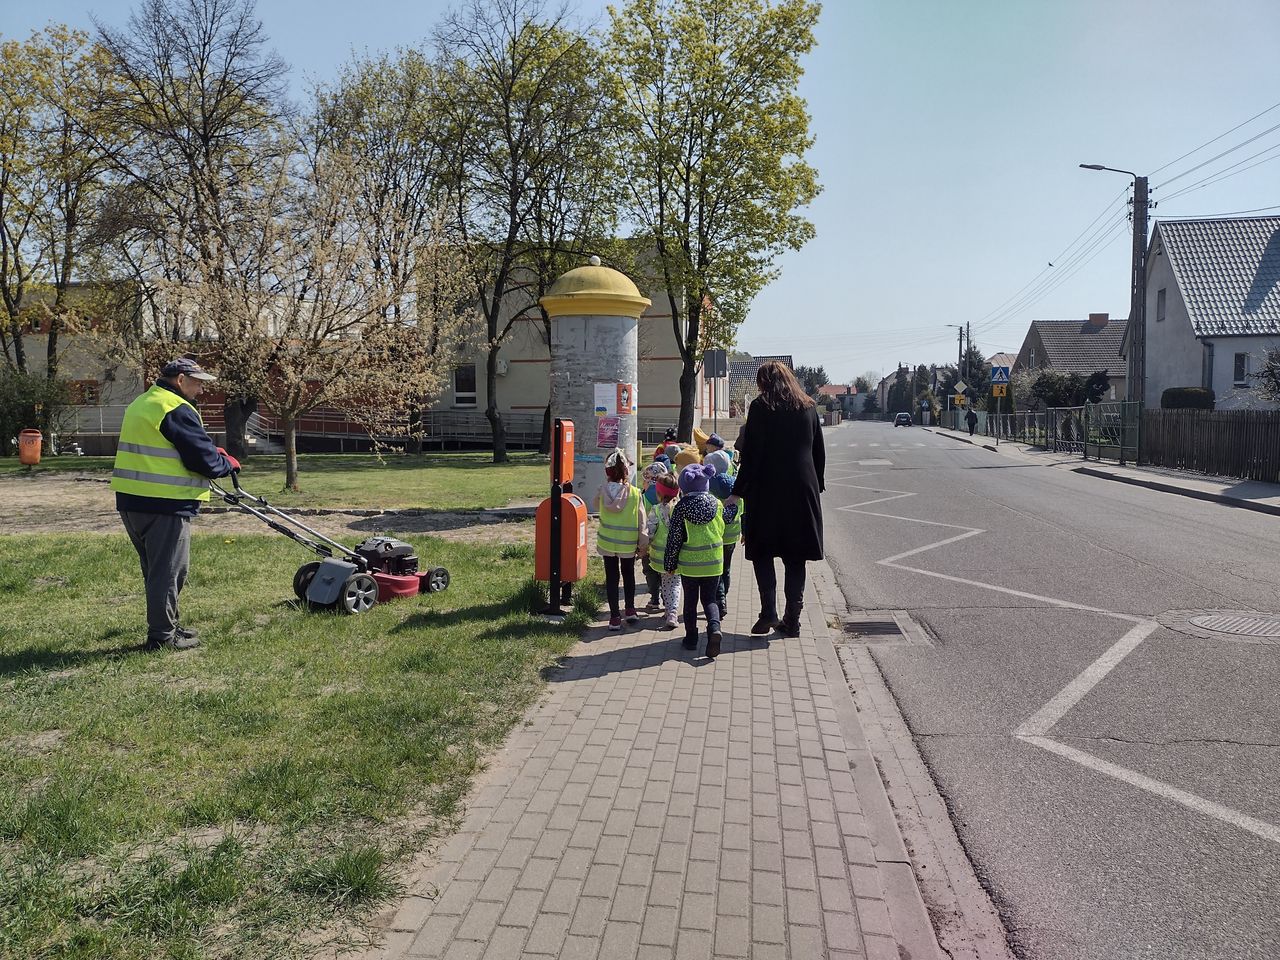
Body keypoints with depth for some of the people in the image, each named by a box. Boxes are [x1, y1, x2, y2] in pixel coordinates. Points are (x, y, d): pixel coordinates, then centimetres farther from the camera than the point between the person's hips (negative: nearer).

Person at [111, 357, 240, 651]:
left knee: (155, 569, 19)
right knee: (168, 571, 0)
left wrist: (211, 450, 14)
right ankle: (162, 636, 6)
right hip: (163, 505, -10)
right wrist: (228, 463, 3)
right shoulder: (177, 409, -15)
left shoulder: (141, 403, 17)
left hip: (131, 500, 10)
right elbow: (203, 459, -17)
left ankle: (167, 625, 29)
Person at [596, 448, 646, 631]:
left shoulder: (602, 492, -10)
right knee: (628, 575, 20)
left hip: (607, 542, 1)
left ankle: (615, 617, 9)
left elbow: (596, 507, 12)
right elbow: (642, 520, -8)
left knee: (611, 578, 8)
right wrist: (641, 542, 3)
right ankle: (630, 610, 30)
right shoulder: (635, 493, -13)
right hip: (628, 543, -1)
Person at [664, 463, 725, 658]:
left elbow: (674, 538, -8)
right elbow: (721, 531, 9)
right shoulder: (717, 504, -3)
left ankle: (691, 638, 18)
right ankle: (714, 626, -14)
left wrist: (670, 563, 1)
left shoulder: (682, 507, -11)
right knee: (710, 599, 12)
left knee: (690, 601, 13)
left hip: (689, 563, -2)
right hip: (713, 562, 2)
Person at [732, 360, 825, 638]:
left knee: (761, 552, 9)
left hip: (768, 490, -4)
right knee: (795, 557, 10)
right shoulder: (808, 407, 9)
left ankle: (769, 612, -4)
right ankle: (792, 620, 12)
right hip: (803, 491, 4)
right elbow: (819, 453, 11)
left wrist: (738, 491, -5)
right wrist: (816, 487, 19)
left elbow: (751, 454, -9)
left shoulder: (760, 407, -5)